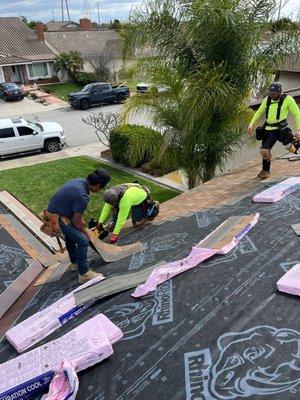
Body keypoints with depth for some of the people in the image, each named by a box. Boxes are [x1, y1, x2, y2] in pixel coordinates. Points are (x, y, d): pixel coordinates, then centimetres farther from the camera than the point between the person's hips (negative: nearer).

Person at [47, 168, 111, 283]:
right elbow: (76, 221, -19)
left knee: (70, 235, 27)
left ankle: (75, 263, 45)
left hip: (54, 210, 10)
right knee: (83, 240, -8)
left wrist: (80, 219, 20)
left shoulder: (81, 181, -3)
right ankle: (84, 274, 1)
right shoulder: (83, 197, -31)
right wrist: (85, 233, -2)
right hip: (58, 218, -10)